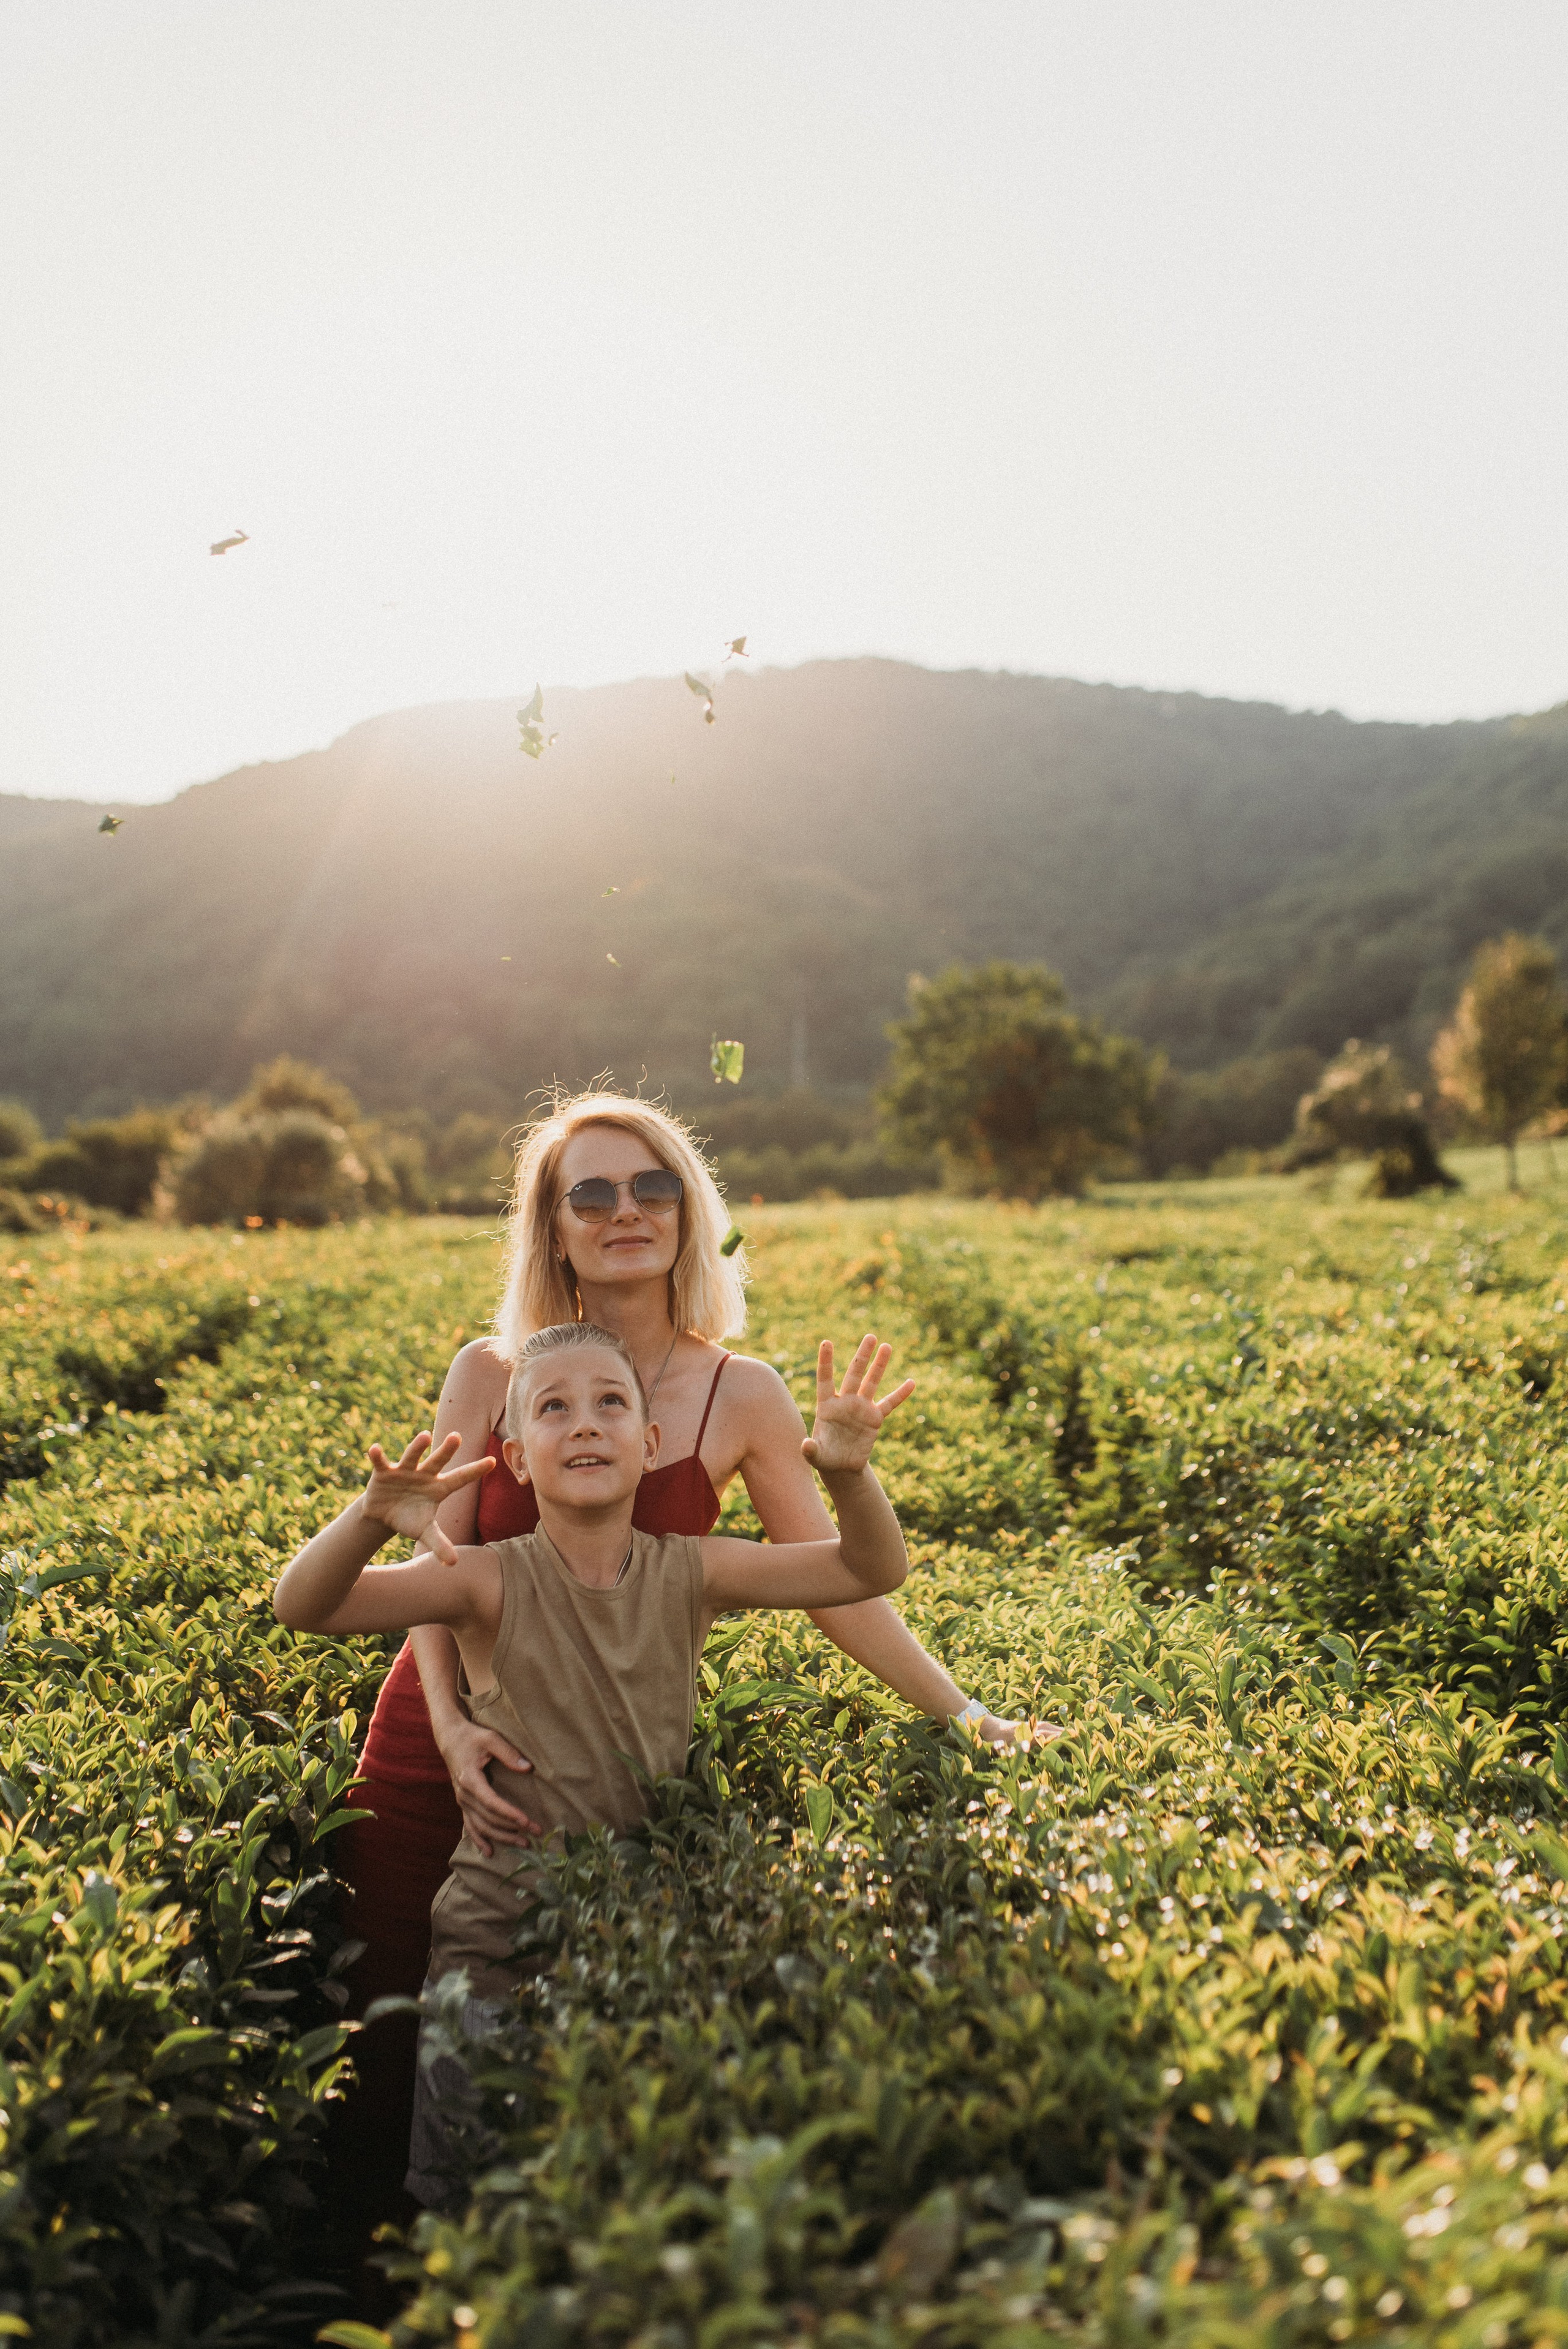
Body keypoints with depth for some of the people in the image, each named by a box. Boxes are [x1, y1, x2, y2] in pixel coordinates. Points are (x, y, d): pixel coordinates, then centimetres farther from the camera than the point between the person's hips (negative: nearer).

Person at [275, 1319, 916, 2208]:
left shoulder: (690, 1573, -5)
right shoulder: (490, 1582, -12)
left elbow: (873, 1571, -8)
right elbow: (302, 1605, -22)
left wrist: (850, 1474, -28)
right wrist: (370, 1521, -42)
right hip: (500, 1943, -2)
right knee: (468, 2198, 9)